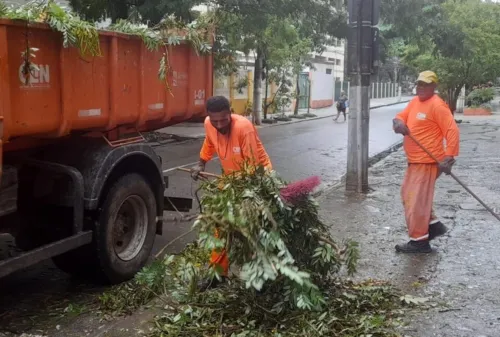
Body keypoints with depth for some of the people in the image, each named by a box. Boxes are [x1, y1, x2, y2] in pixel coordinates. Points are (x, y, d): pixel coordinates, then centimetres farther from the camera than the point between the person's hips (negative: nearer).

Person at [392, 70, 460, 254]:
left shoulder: (437, 105, -16)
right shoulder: (414, 101, 11)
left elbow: (452, 131, -19)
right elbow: (401, 116, 12)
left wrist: (449, 157, -27)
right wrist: (399, 123, -14)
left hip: (427, 161, -10)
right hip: (414, 161, 10)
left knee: (416, 200, -6)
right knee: (409, 195, 19)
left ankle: (419, 240, 5)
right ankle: (433, 225, 30)